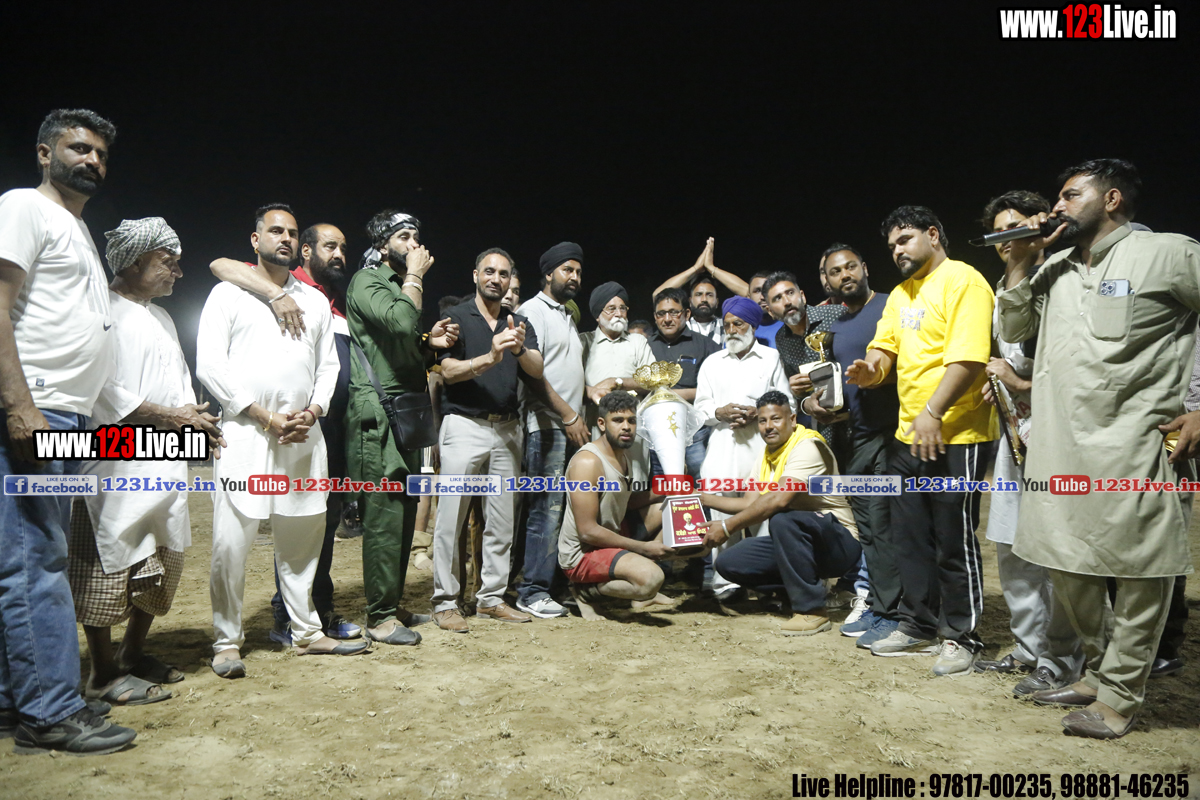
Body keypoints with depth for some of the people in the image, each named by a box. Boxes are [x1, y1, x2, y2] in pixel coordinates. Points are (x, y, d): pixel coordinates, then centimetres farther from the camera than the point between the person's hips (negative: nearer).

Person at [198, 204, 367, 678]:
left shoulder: (315, 301, 18)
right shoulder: (229, 293, 5)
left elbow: (328, 366, 15)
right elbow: (209, 366, -3)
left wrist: (311, 412, -4)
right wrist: (265, 416, -10)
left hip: (304, 437, 4)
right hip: (245, 433, -4)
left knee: (303, 538, 9)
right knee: (231, 544, -5)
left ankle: (307, 632, 20)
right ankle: (227, 641, 9)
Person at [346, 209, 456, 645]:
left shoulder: (399, 285, 24)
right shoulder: (366, 282, -4)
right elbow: (400, 321, -24)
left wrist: (429, 342, 10)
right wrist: (415, 276, -10)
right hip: (378, 414, -9)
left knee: (404, 512, 11)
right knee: (385, 514, -8)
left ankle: (393, 604, 21)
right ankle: (380, 617, 0)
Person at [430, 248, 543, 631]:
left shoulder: (519, 324, 15)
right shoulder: (456, 317, 3)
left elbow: (537, 370, 0)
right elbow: (449, 370, -9)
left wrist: (519, 349, -22)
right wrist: (490, 357, -25)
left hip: (507, 428, 5)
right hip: (464, 425, -4)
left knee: (502, 520, 7)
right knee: (451, 517, -4)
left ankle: (491, 597, 17)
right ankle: (445, 601, 5)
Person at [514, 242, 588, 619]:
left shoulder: (568, 316, 24)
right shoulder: (533, 311, -3)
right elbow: (532, 373, -12)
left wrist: (580, 417, 16)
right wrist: (568, 416, -14)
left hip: (572, 426, 8)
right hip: (547, 426, -8)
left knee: (567, 507, 7)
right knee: (546, 509, -9)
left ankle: (559, 582, 15)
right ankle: (533, 591, -3)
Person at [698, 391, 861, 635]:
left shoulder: (808, 446, -17)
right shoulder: (766, 457, 13)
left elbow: (778, 499, -29)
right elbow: (749, 503, 10)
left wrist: (727, 527, -26)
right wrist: (701, 497, 6)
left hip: (839, 543, -8)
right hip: (796, 542, 9)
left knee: (783, 520, -37)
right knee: (728, 562, -6)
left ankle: (811, 609, -23)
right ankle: (810, 586, 5)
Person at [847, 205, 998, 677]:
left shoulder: (962, 281, -10)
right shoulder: (901, 294, 17)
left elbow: (968, 358, -20)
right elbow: (885, 347, 12)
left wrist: (933, 413, -25)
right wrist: (870, 370, -11)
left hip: (955, 437, -8)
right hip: (908, 437, 8)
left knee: (953, 542, 2)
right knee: (910, 537, 15)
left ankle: (960, 637, 18)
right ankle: (918, 626, 28)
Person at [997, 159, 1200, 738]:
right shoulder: (1054, 270, 17)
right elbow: (1014, 331, 17)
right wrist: (1019, 264, 7)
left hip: (1135, 449, -6)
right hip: (1061, 448, 7)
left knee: (1141, 571, 2)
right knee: (1066, 564, 13)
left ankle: (1119, 694, 14)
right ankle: (1096, 672, 31)